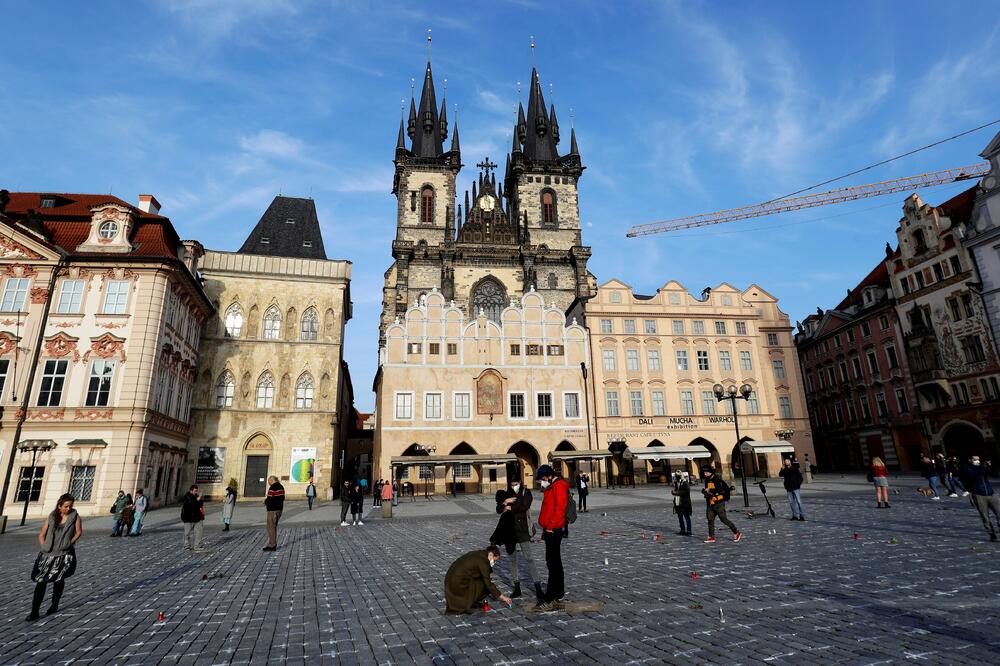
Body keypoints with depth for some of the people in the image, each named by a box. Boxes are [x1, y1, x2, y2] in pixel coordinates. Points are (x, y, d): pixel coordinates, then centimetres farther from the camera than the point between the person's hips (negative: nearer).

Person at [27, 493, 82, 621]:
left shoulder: (74, 516, -2)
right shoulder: (51, 517, 2)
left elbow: (79, 532, 0)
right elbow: (41, 535, 9)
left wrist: (70, 542, -10)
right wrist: (44, 548, -2)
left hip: (64, 555, -1)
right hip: (48, 554, 1)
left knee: (59, 580, 10)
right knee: (41, 581, -2)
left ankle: (54, 605, 28)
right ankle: (34, 612, 4)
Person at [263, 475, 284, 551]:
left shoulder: (272, 488, -17)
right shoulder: (281, 487, 12)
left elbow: (269, 499, -22)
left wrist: (265, 501, 1)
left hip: (273, 510, -9)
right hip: (279, 509, 9)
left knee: (271, 527, -1)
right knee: (274, 527, 17)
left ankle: (272, 546, 1)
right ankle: (272, 544, 23)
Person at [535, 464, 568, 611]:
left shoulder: (559, 486, -14)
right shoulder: (551, 487, 17)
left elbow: (560, 509, -22)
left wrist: (550, 526, -19)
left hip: (554, 530, -10)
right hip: (550, 530, 10)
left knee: (552, 562, -9)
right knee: (555, 561, 17)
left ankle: (550, 599, -8)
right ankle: (559, 592, 28)